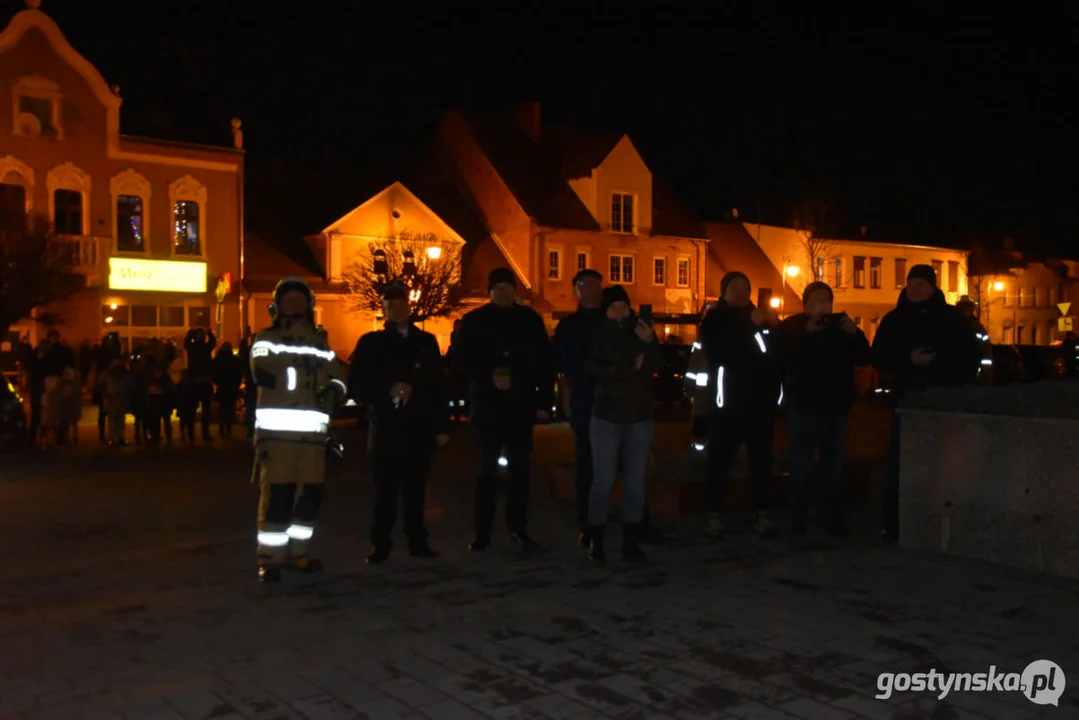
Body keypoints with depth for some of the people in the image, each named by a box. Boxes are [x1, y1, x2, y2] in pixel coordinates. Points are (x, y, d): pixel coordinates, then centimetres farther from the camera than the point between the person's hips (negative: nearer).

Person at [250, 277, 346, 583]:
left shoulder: (321, 344, 19)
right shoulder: (266, 339, 4)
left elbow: (336, 378, 14)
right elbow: (262, 373, -13)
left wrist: (332, 389, -9)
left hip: (313, 432, 5)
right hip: (277, 431, -5)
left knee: (310, 496, 8)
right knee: (276, 496, -8)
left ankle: (298, 551, 23)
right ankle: (270, 557, 0)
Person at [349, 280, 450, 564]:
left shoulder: (426, 342, 11)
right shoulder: (370, 343, 8)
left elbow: (439, 386, 8)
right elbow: (356, 385, 1)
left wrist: (442, 426, 3)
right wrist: (389, 391, -12)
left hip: (420, 428, 1)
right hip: (385, 428, -1)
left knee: (415, 487, 5)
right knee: (385, 489, 0)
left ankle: (417, 540, 14)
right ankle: (380, 543, 8)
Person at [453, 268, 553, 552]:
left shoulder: (530, 319, 7)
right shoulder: (474, 320, 4)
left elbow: (545, 362, 5)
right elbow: (461, 359, 0)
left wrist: (544, 400, -3)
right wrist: (489, 376, -16)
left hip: (521, 405, 2)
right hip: (488, 405, -1)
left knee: (519, 468, 7)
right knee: (488, 469, 2)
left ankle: (518, 528, 16)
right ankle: (482, 531, 7)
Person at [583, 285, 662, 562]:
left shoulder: (641, 330, 5)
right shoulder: (598, 335, 0)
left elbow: (657, 365, -10)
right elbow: (594, 369, -14)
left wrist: (650, 343, -28)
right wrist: (631, 368, -12)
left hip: (640, 417, 2)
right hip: (607, 417, -2)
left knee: (636, 481, 5)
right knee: (603, 480, -5)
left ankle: (631, 541, 12)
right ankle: (595, 541, 2)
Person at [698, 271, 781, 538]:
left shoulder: (761, 316, 18)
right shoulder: (713, 321, 5)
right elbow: (719, 353, -15)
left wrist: (776, 327, -5)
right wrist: (751, 326, -15)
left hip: (761, 399, 4)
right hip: (729, 400, -3)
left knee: (761, 458, 3)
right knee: (719, 459, -3)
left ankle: (763, 513, 6)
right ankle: (714, 514, 3)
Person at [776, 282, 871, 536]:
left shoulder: (841, 326, 11)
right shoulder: (791, 327, 2)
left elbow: (863, 358, 6)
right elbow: (783, 357, -14)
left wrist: (854, 334, -11)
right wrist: (806, 332, -22)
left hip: (836, 403, 3)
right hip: (803, 404, -3)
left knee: (834, 463, 3)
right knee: (801, 463, -3)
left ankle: (835, 516, 8)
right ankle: (799, 517, 1)